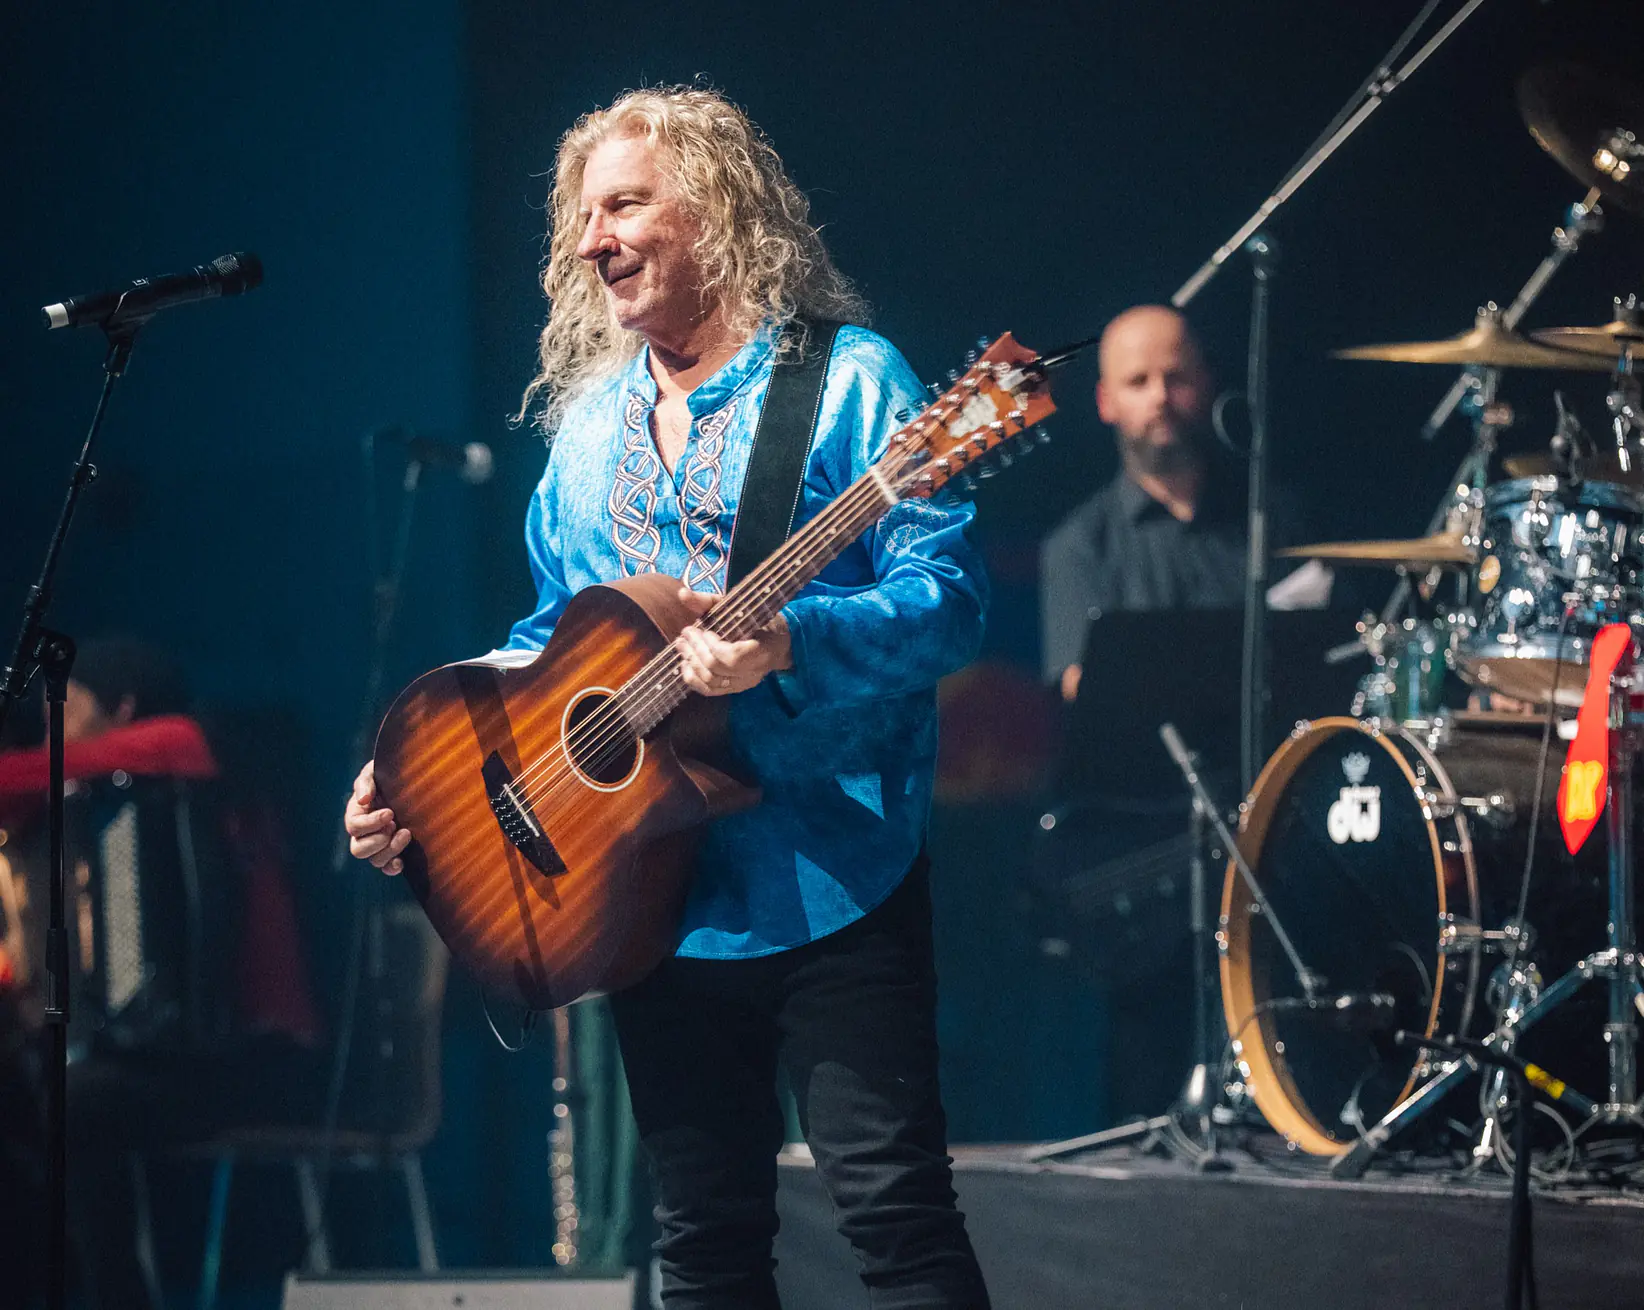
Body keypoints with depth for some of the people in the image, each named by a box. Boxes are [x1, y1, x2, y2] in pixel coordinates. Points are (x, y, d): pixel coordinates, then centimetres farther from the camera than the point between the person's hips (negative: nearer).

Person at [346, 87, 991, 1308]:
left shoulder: (845, 380, -4)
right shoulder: (591, 423, 15)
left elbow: (949, 598, -12)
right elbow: (554, 638, 21)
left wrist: (787, 643, -29)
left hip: (829, 874, -6)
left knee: (895, 1204, -9)